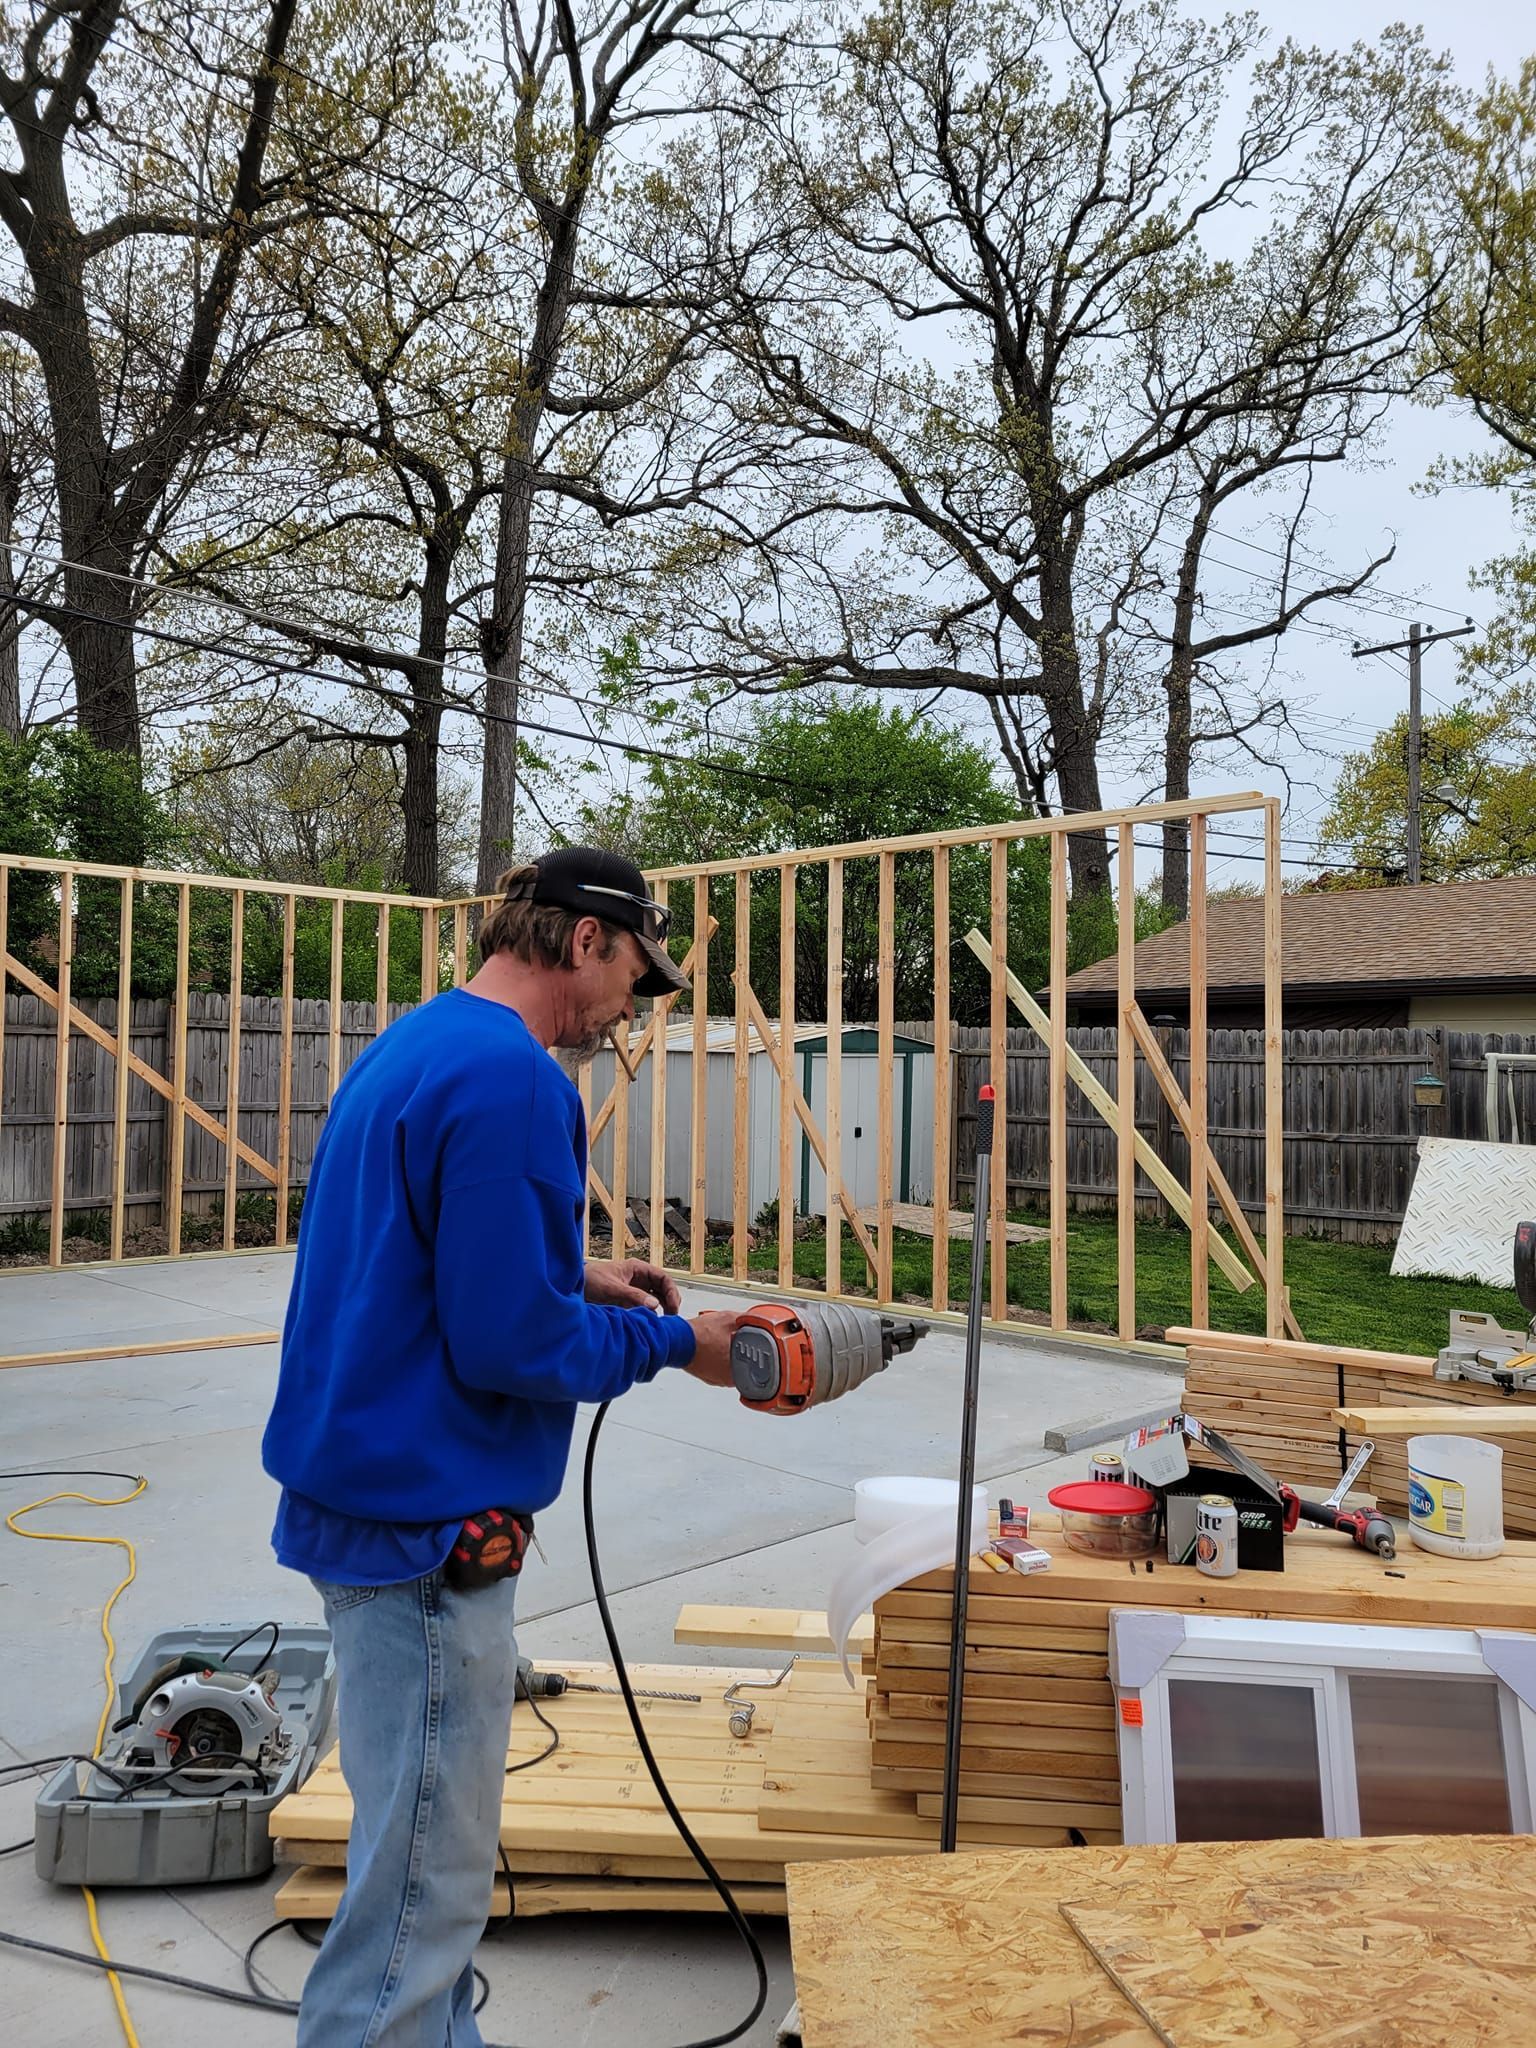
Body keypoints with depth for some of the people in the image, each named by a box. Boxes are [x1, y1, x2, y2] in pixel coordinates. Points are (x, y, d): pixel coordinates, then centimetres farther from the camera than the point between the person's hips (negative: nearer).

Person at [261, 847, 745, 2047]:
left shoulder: (410, 1047, 11)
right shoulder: (510, 1078, -21)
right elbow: (509, 1344, -24)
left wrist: (576, 1279, 11)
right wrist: (669, 1342, -9)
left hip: (365, 1491, 10)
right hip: (427, 1520, -10)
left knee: (433, 1846, 23)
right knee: (426, 1876, 5)